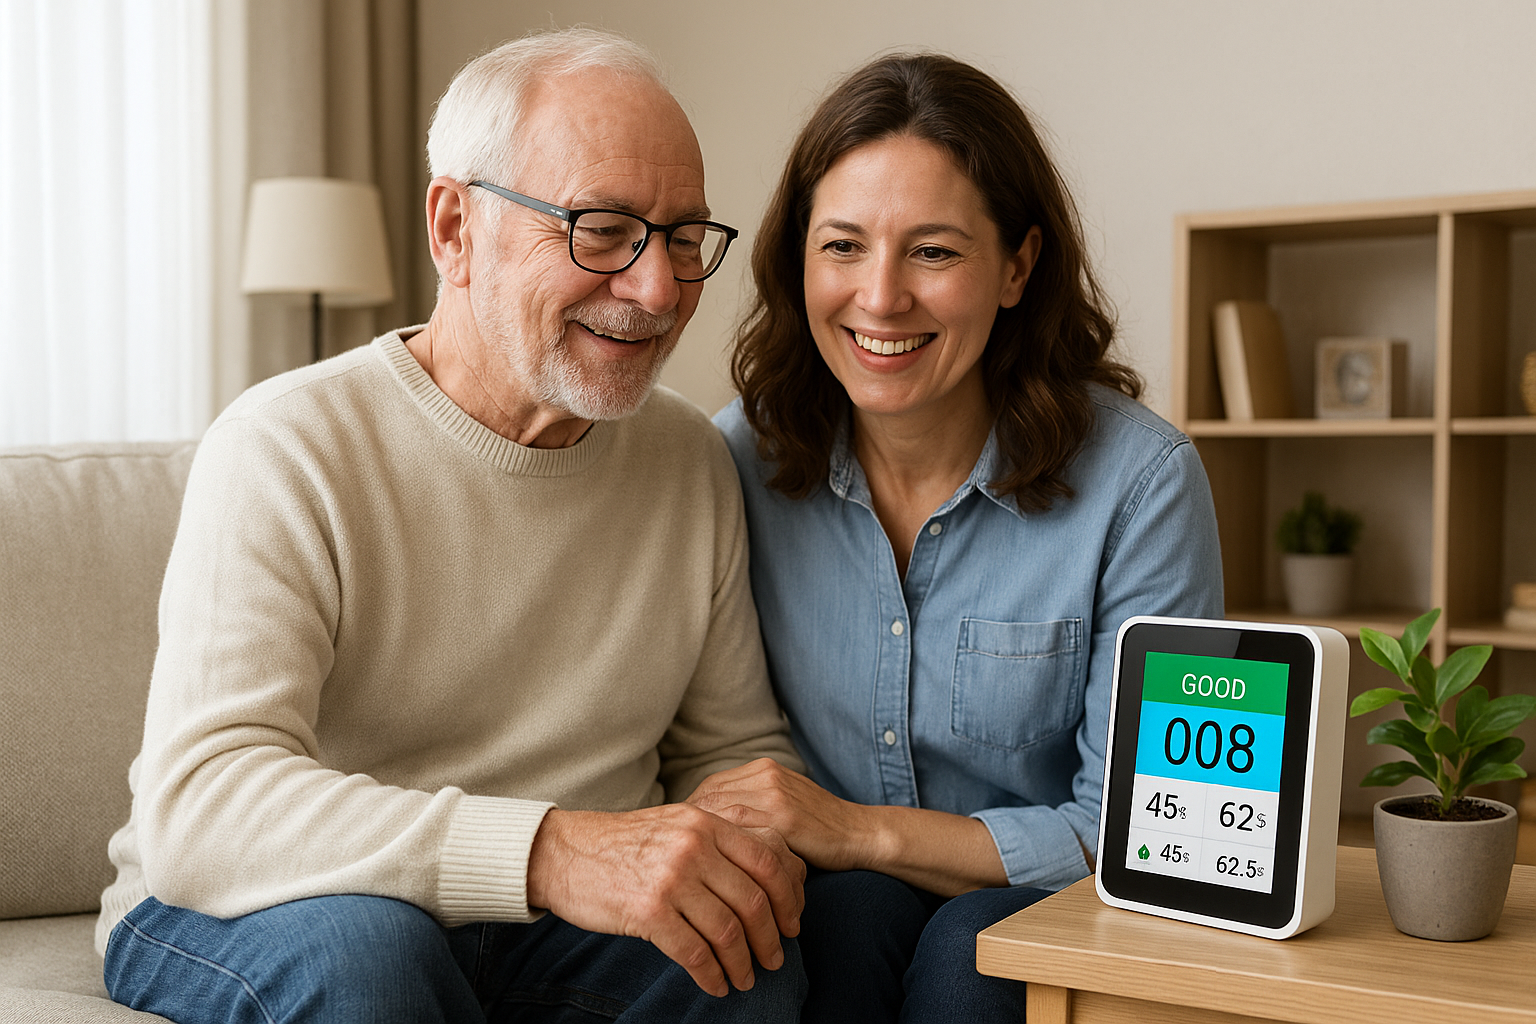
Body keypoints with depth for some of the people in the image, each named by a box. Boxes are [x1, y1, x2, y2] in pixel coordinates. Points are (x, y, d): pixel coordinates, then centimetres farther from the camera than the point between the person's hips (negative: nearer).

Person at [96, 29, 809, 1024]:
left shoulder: (693, 459, 2)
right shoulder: (288, 449, -17)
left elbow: (736, 746, 10)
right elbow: (197, 808, -29)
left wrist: (748, 846, -15)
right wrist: (550, 851, -42)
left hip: (547, 934, 3)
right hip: (244, 915, -3)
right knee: (362, 937, -35)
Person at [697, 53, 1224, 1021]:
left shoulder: (1142, 480, -14)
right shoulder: (740, 458, -5)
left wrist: (860, 831, -19)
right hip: (830, 910, 2)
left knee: (969, 946, -31)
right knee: (851, 912, -30)